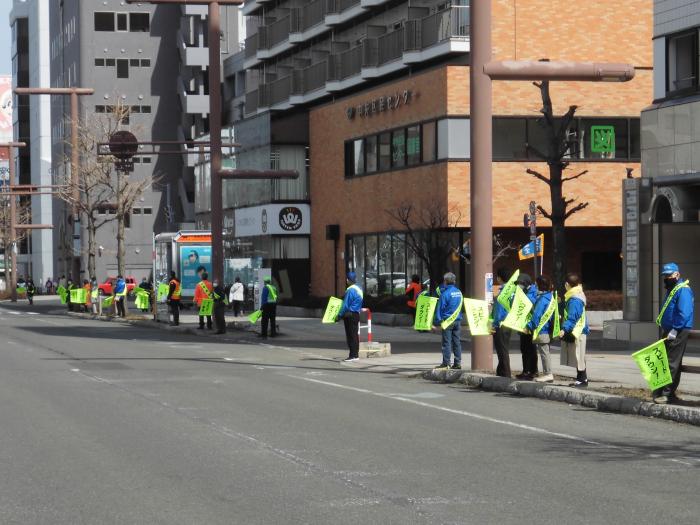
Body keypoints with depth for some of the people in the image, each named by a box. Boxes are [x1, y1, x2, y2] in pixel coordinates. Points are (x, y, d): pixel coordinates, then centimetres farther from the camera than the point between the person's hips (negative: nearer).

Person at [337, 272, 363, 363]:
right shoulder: (359, 289, 10)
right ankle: (355, 355, 16)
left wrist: (339, 315, -11)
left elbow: (345, 305, -17)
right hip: (356, 314, 9)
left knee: (351, 335, -6)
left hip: (349, 315, -9)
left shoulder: (350, 290, -18)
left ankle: (353, 356, -5)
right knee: (355, 335, 12)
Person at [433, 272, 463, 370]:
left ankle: (446, 363, -4)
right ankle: (458, 363, 10)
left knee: (447, 342, -3)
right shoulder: (459, 292, 8)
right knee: (457, 342, 9)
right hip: (457, 320, 6)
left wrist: (437, 321, -7)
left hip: (447, 321, -6)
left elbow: (440, 308, -10)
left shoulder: (445, 293, -12)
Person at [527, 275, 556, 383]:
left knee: (544, 352, -4)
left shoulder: (542, 299, -18)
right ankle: (547, 373, 19)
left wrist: (530, 326, -11)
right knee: (545, 352, 15)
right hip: (548, 329, 10)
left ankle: (548, 374, -3)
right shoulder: (550, 297, 11)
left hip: (541, 330, -10)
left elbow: (536, 315, -20)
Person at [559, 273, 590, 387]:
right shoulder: (572, 297, 14)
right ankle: (580, 379, 18)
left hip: (576, 332, -10)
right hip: (574, 332, 10)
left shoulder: (575, 299, -18)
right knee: (577, 358, 13)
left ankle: (582, 379, -1)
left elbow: (573, 317, -26)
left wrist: (565, 329, -32)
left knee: (578, 357, -5)